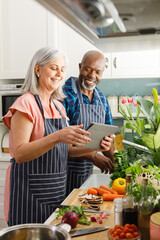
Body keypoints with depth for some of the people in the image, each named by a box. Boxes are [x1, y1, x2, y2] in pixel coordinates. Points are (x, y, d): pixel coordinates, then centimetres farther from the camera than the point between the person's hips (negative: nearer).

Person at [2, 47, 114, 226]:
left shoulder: (58, 106, 11)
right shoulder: (26, 103, -12)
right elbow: (20, 154, -21)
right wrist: (57, 137, -33)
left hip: (57, 189, 7)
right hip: (29, 191, -7)